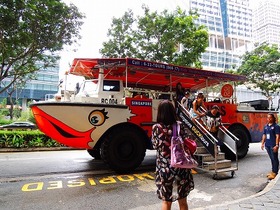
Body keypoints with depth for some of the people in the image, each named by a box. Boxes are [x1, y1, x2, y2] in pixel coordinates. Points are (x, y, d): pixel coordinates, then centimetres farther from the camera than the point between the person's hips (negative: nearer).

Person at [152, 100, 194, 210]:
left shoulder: (156, 127, -12)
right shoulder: (179, 125, -5)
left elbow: (155, 145, 1)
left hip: (164, 168, -2)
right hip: (180, 167, 2)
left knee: (166, 201, 16)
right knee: (183, 200, 20)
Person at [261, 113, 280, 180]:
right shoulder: (266, 126, 12)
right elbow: (264, 135, 16)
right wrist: (262, 143, 13)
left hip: (273, 145, -6)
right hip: (267, 145, 6)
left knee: (275, 159, -1)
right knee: (271, 159, 15)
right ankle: (273, 171, 25)